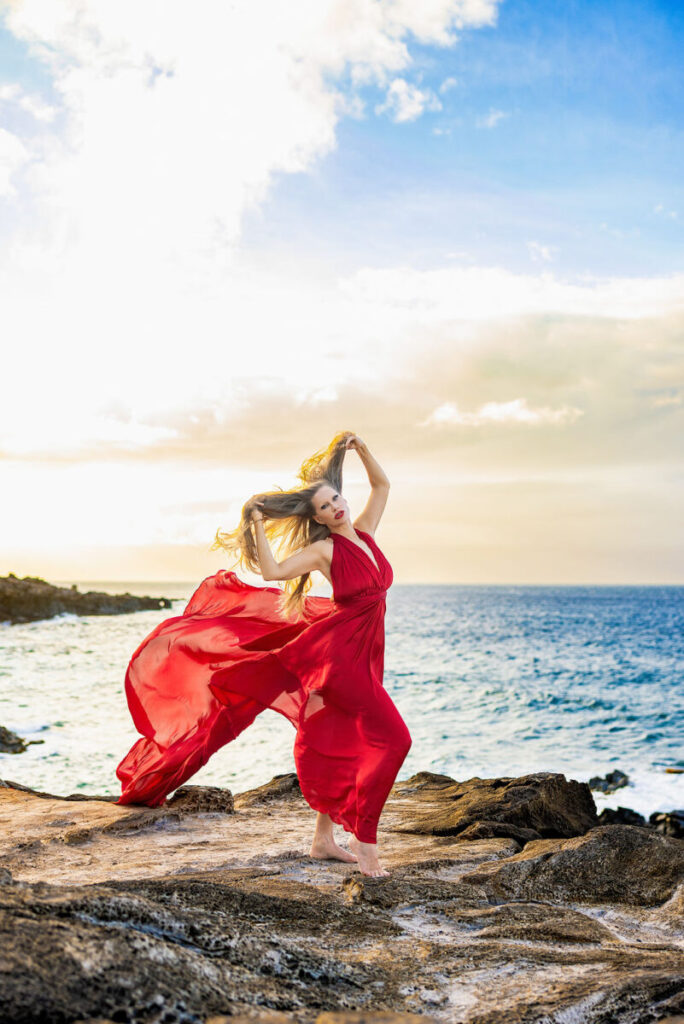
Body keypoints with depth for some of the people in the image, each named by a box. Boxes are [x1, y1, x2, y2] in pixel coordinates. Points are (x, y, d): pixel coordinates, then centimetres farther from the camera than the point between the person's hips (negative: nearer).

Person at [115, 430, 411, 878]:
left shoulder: (363, 531, 11)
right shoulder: (323, 549, -6)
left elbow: (382, 484, 20)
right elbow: (272, 571, -17)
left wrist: (360, 447, 10)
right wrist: (257, 524, -15)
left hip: (363, 655, 7)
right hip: (338, 651, -7)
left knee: (343, 746, 12)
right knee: (392, 738, -14)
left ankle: (324, 838, 24)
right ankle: (366, 843, -8)